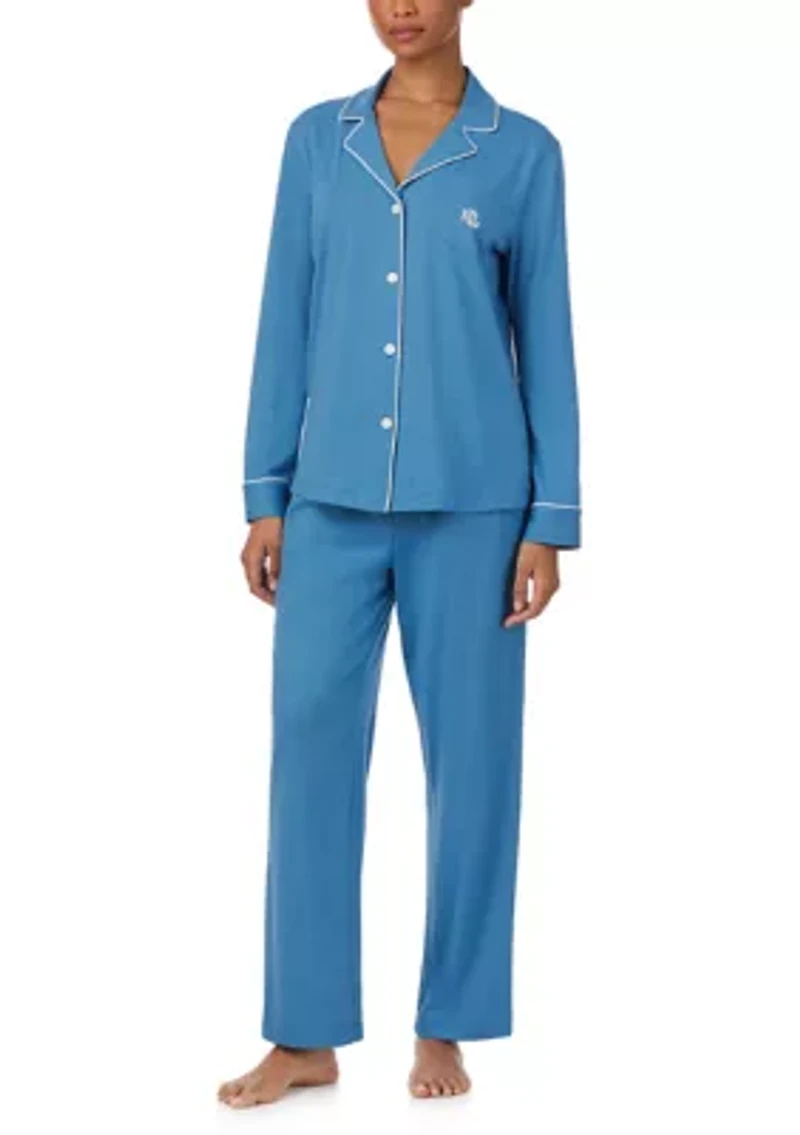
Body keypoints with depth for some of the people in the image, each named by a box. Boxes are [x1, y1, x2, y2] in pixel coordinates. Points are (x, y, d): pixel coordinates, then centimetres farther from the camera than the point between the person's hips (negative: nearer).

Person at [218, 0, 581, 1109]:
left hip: (469, 502, -2)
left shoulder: (524, 151, 2)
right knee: (311, 745, 1)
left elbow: (546, 342, 1)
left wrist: (551, 523, -3)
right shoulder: (316, 139, 8)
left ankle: (444, 1028, 19)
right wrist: (267, 496, 5)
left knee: (468, 755, 4)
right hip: (335, 499, 2)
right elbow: (287, 324, 9)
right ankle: (307, 1034, 12)